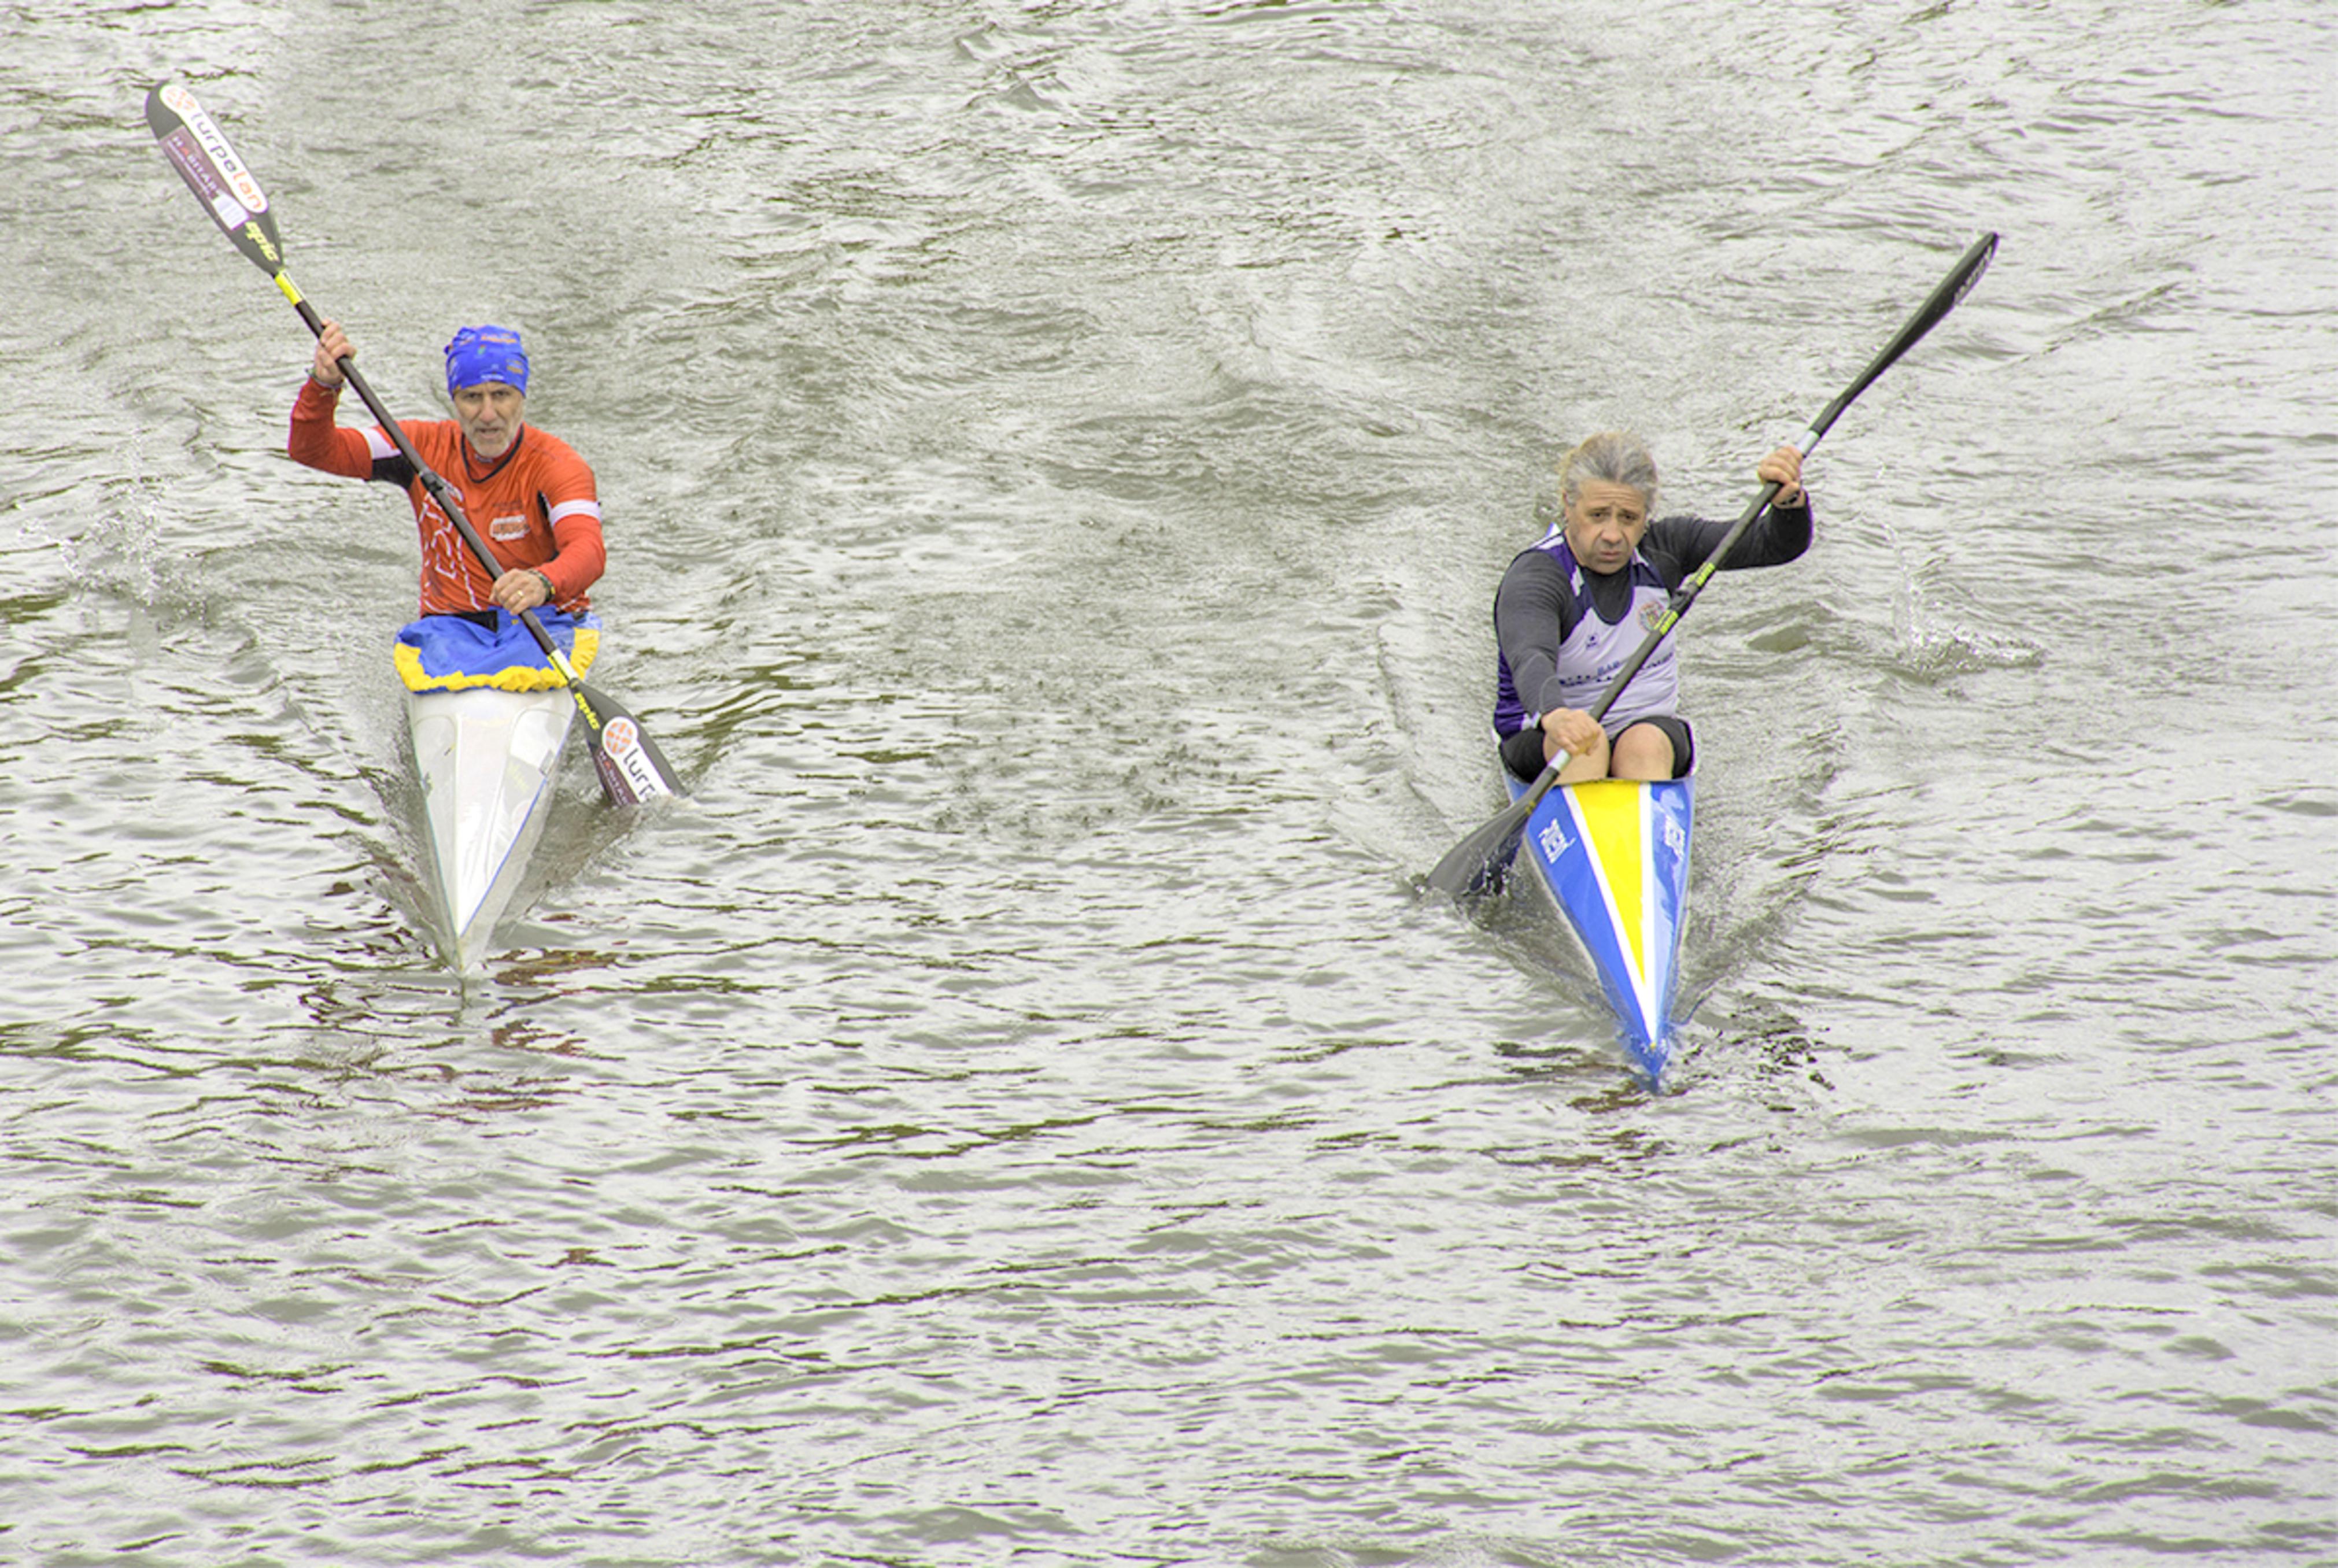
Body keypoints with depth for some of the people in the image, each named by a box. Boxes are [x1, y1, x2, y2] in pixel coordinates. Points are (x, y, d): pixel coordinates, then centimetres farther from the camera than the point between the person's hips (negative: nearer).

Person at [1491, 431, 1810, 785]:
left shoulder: (1663, 548, -1)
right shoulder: (1534, 578, -18)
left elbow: (1780, 544, -2)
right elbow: (1530, 661, -39)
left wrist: (1789, 500, -25)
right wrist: (1554, 715, -61)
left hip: (1654, 726, 3)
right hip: (1543, 743, -3)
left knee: (1645, 746, -31)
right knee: (1585, 743, -36)